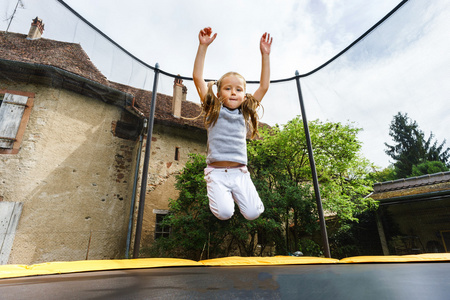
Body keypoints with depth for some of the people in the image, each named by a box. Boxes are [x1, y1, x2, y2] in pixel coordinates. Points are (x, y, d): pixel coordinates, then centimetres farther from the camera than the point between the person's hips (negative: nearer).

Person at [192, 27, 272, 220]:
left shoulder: (245, 113, 11)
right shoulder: (213, 110, 6)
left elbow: (264, 87, 9)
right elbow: (197, 78, 0)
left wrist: (265, 55, 7)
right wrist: (203, 46, -4)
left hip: (240, 172, 2)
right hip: (216, 171, -2)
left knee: (252, 214, -11)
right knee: (224, 214, -19)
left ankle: (235, 194, 21)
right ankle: (220, 194, 16)